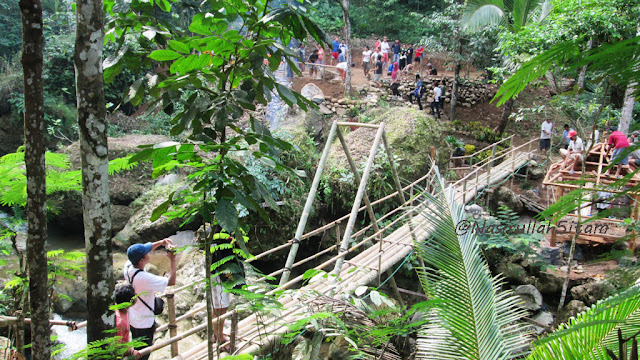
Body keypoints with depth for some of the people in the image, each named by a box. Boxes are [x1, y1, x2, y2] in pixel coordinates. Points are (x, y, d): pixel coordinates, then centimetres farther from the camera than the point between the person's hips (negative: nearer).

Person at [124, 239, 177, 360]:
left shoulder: (127, 266, -11)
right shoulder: (145, 278, -34)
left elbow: (142, 251, 7)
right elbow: (171, 281, -26)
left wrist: (161, 242, 0)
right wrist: (173, 260, -20)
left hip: (132, 320, 8)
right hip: (144, 323, -8)